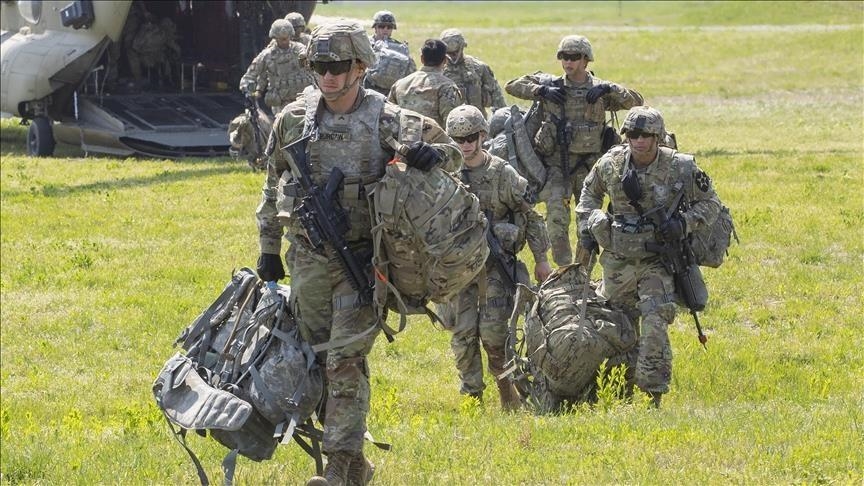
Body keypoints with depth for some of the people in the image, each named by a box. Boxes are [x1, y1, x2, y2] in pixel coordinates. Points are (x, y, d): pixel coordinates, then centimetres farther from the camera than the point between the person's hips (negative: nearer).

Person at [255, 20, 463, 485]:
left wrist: (434, 154, -22)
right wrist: (269, 250, 17)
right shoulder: (293, 120, 1)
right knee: (317, 360, 9)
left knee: (345, 359, -14)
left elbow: (452, 152, 3)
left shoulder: (387, 121, -8)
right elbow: (273, 187, 14)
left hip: (361, 259, -4)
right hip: (309, 259, 4)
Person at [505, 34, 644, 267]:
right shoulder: (551, 85, 3)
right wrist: (540, 90, -10)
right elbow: (512, 86, 4)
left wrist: (609, 89, -19)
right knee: (556, 216, -18)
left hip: (588, 165, 1)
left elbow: (636, 101, -5)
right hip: (557, 163, -1)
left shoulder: (599, 90, 2)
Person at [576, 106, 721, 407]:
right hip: (617, 258, 4)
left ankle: (654, 393, -16)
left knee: (655, 324, -19)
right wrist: (587, 225, 7)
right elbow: (590, 191, 19)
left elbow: (710, 204, 0)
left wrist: (683, 223, -16)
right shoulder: (610, 164, -3)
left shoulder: (680, 168, -11)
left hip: (657, 260, -4)